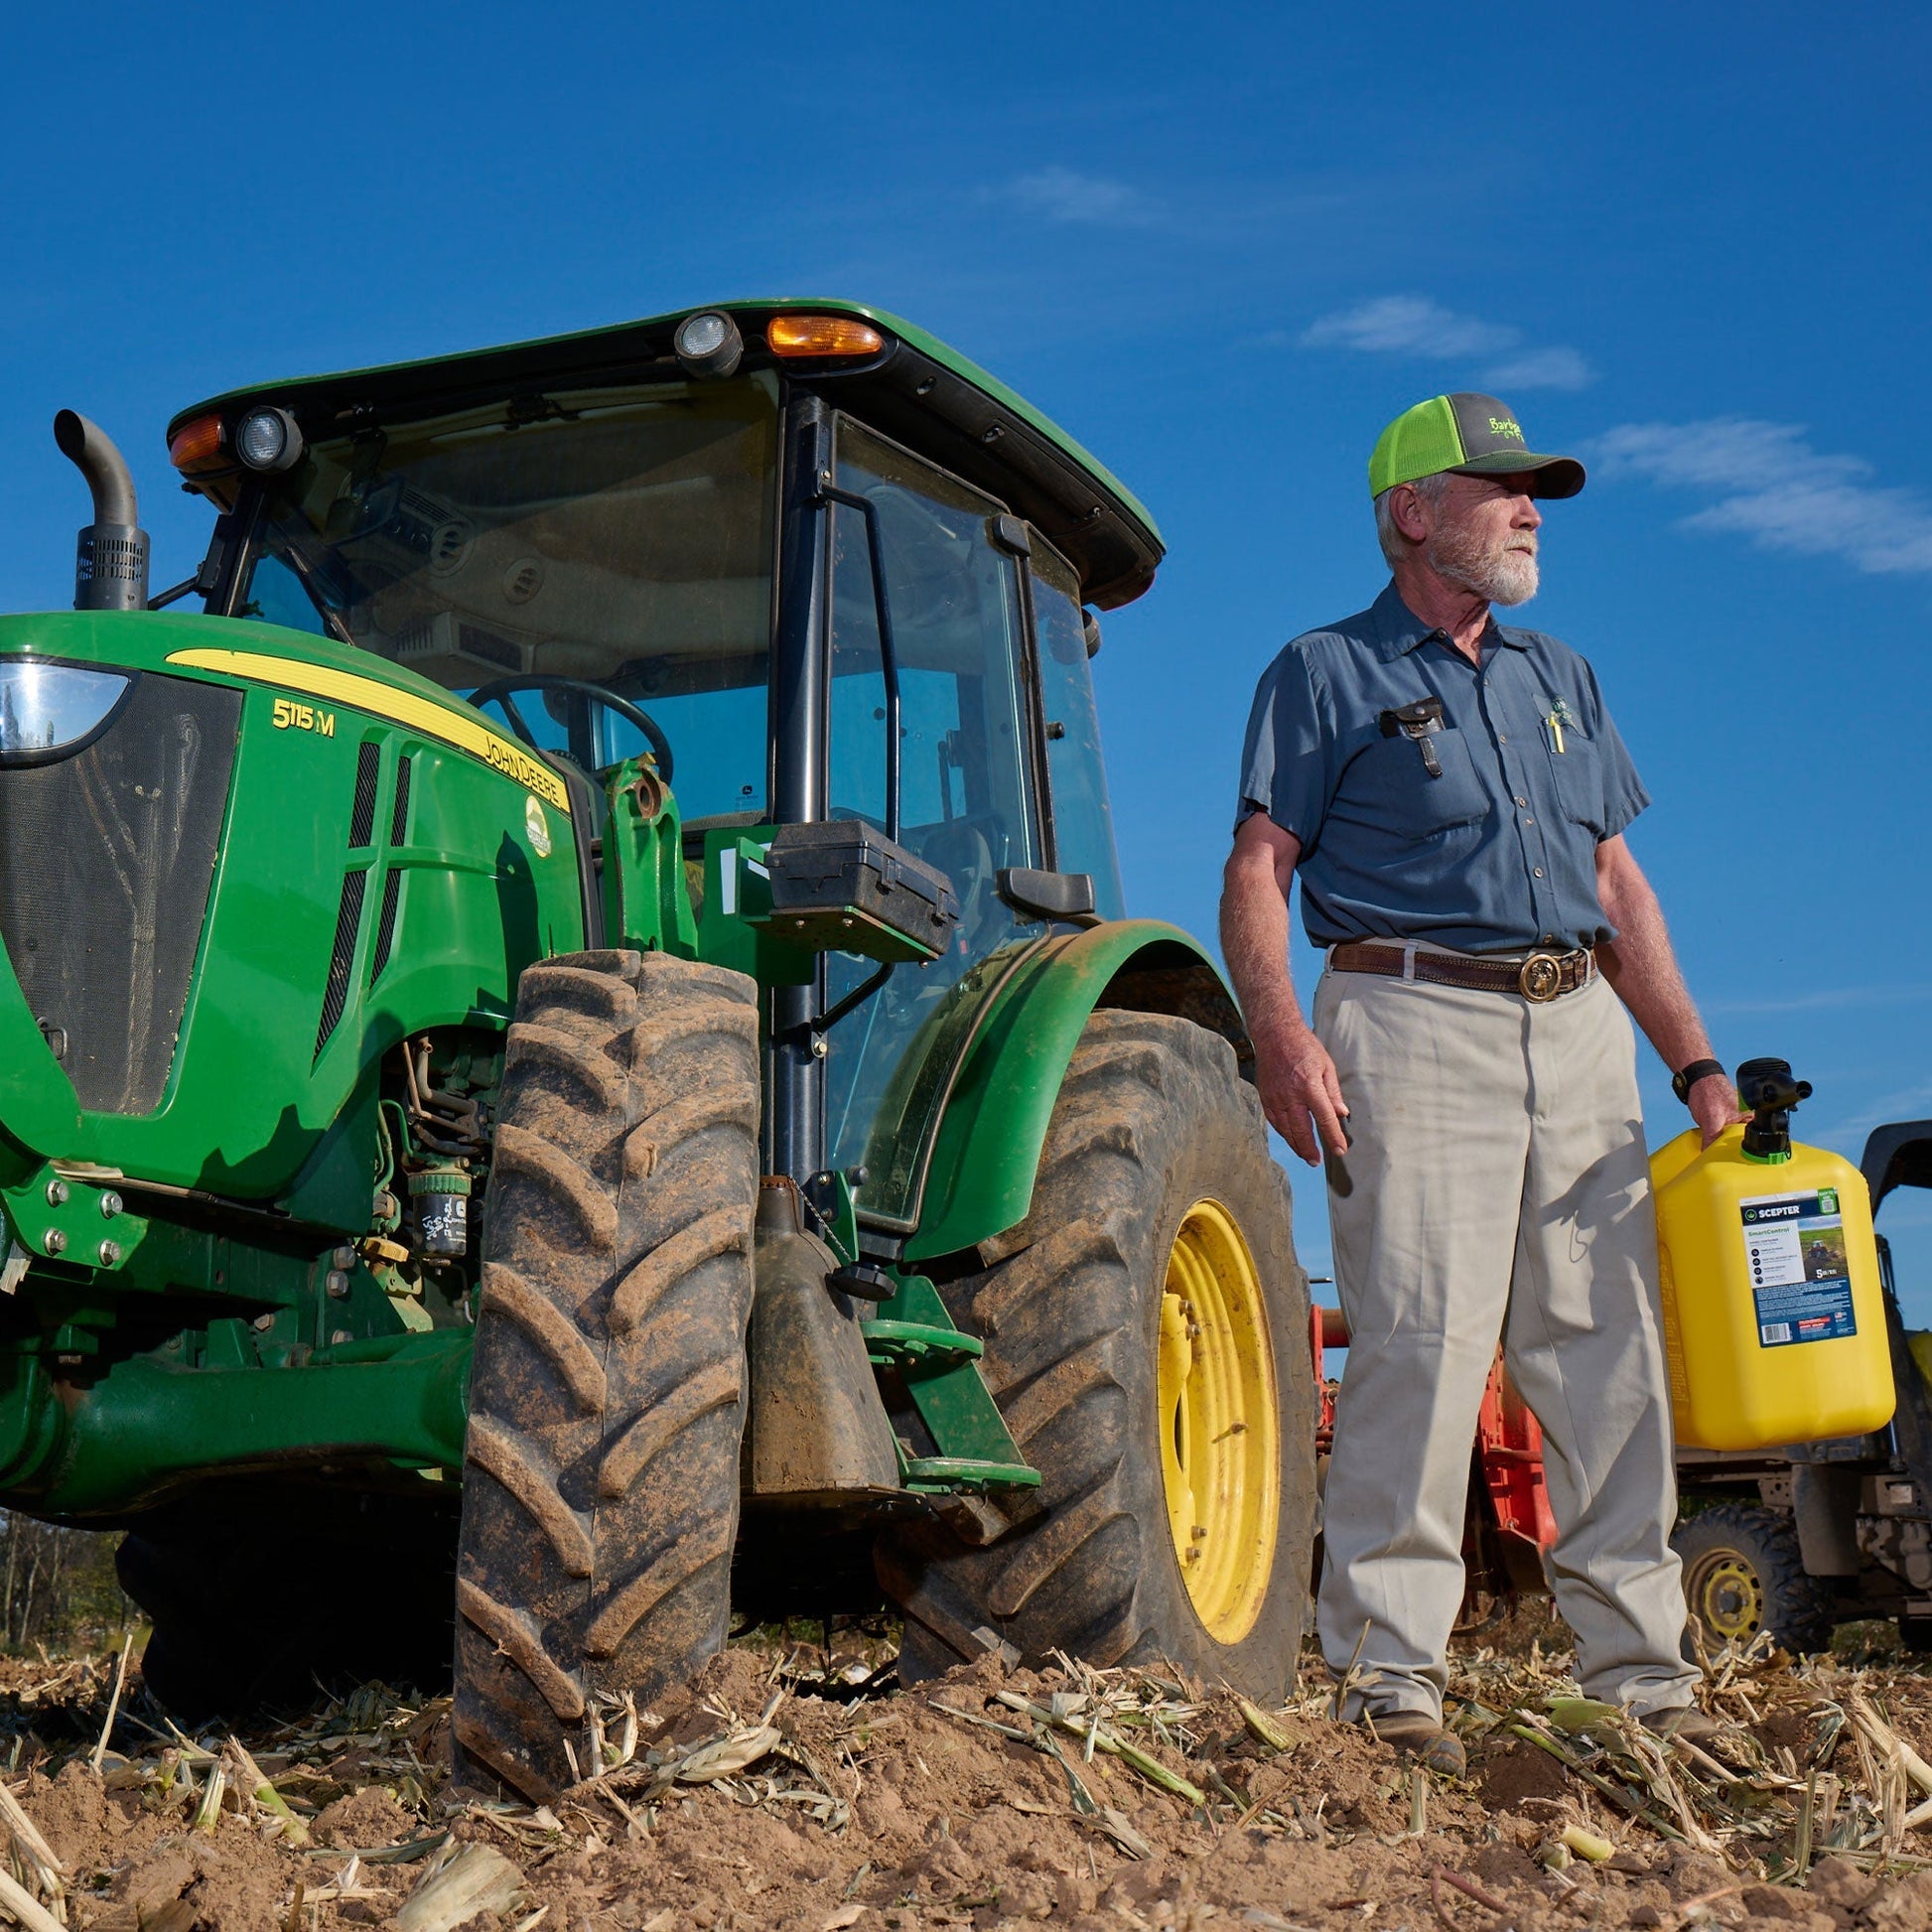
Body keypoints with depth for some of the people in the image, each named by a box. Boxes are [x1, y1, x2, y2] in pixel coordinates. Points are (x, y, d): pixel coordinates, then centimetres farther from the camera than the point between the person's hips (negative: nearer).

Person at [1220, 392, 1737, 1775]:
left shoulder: (1562, 678, 22)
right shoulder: (1329, 675, 5)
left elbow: (1618, 886, 21)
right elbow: (1257, 874, -4)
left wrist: (1696, 1063, 12)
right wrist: (1282, 1033, -20)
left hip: (1579, 1031, 6)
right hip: (1416, 1023, -5)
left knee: (1611, 1357, 4)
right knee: (1420, 1345, -11)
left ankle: (1646, 1678, 11)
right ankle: (1390, 1674, -4)